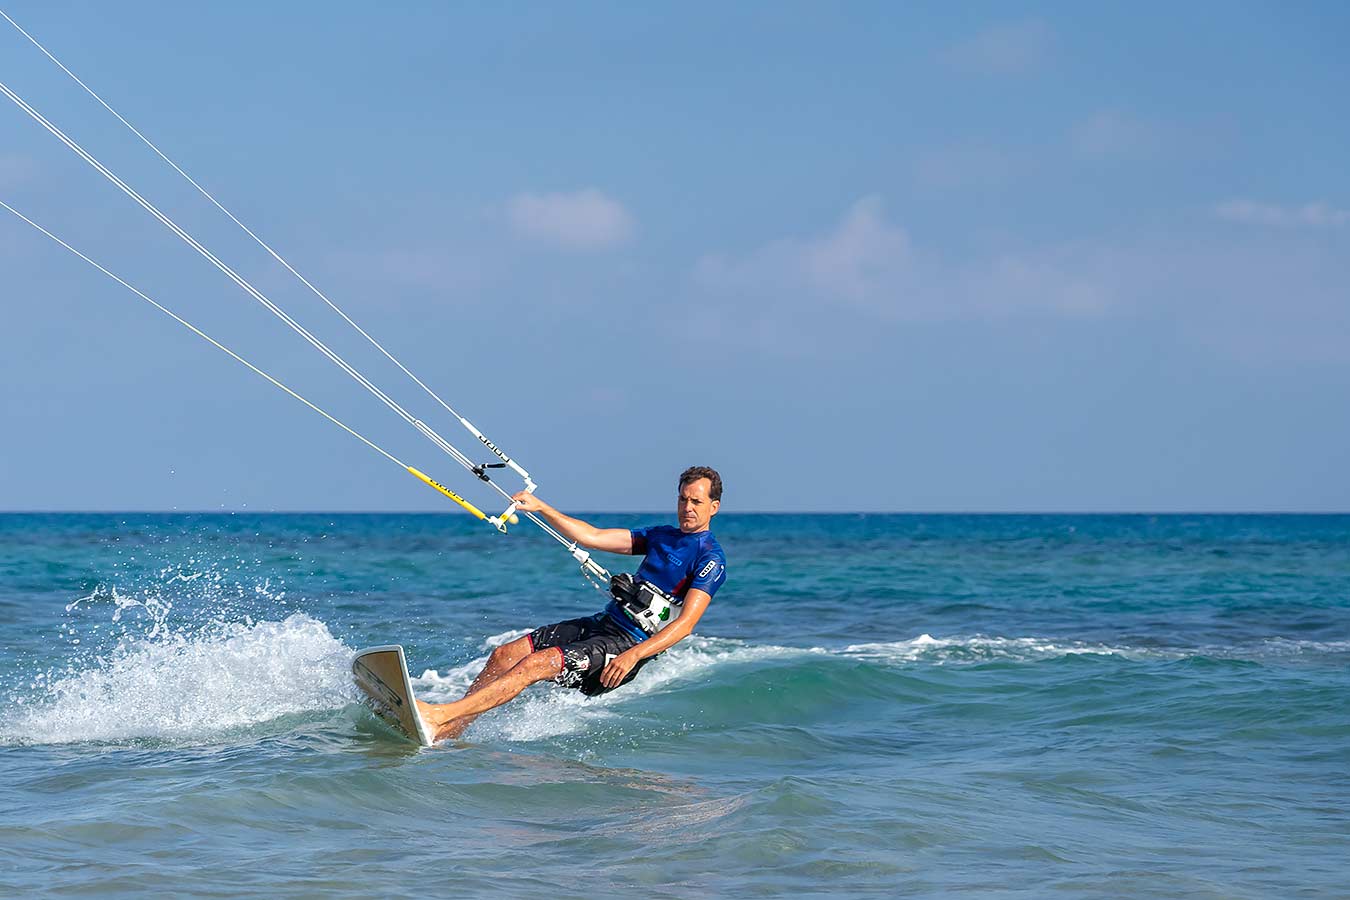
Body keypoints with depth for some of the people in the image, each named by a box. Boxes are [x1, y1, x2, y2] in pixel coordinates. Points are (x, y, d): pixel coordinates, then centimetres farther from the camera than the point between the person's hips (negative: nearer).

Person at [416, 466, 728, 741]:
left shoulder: (711, 560, -9)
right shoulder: (661, 536, 16)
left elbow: (686, 623, -19)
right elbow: (593, 537, 15)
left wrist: (633, 655, -30)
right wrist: (540, 507, 7)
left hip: (628, 644, -8)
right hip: (601, 623, 8)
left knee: (536, 664, -23)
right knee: (504, 655, -3)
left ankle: (440, 715, -28)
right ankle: (450, 731, -2)